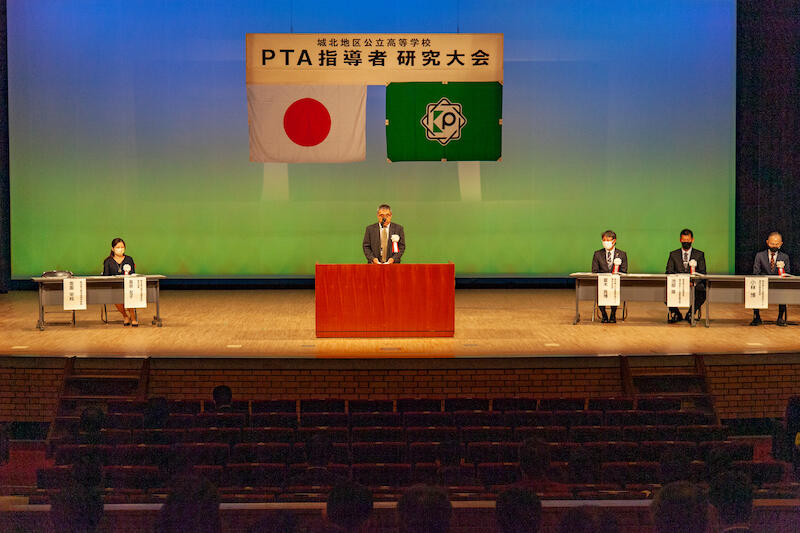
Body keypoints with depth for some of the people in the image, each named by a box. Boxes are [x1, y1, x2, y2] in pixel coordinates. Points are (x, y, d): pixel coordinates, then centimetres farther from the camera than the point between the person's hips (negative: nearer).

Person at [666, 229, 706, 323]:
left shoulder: (699, 255, 12)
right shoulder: (673, 254, 15)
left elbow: (702, 273, 3)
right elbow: (669, 272, 7)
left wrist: (695, 282, -19)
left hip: (694, 285, -1)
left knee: (702, 292, -35)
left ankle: (690, 314, -9)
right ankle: (675, 314, -6)